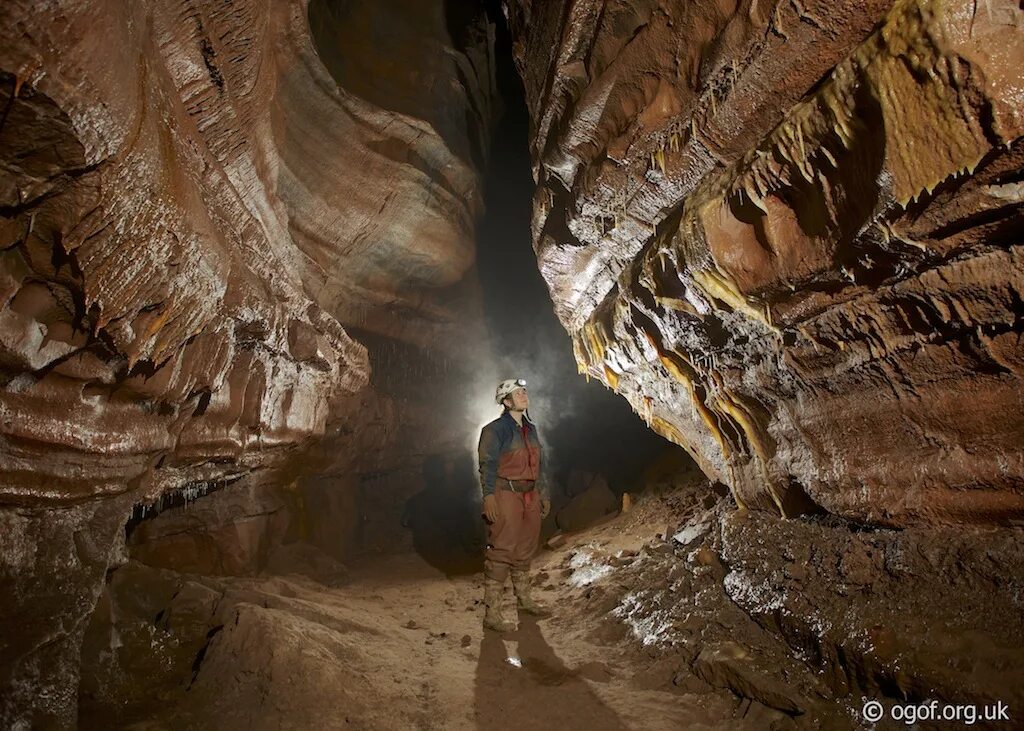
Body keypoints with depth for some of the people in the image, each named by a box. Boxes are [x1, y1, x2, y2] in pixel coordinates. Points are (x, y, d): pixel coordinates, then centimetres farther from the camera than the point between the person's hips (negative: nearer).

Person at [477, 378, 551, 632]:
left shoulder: (530, 429, 14)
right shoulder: (495, 429, -9)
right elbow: (487, 465, -13)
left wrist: (543, 494, 19)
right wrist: (489, 496, -21)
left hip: (530, 496, 8)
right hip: (506, 495, -7)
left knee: (525, 549, 18)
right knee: (501, 552, -5)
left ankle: (524, 598, 35)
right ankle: (492, 613, 4)